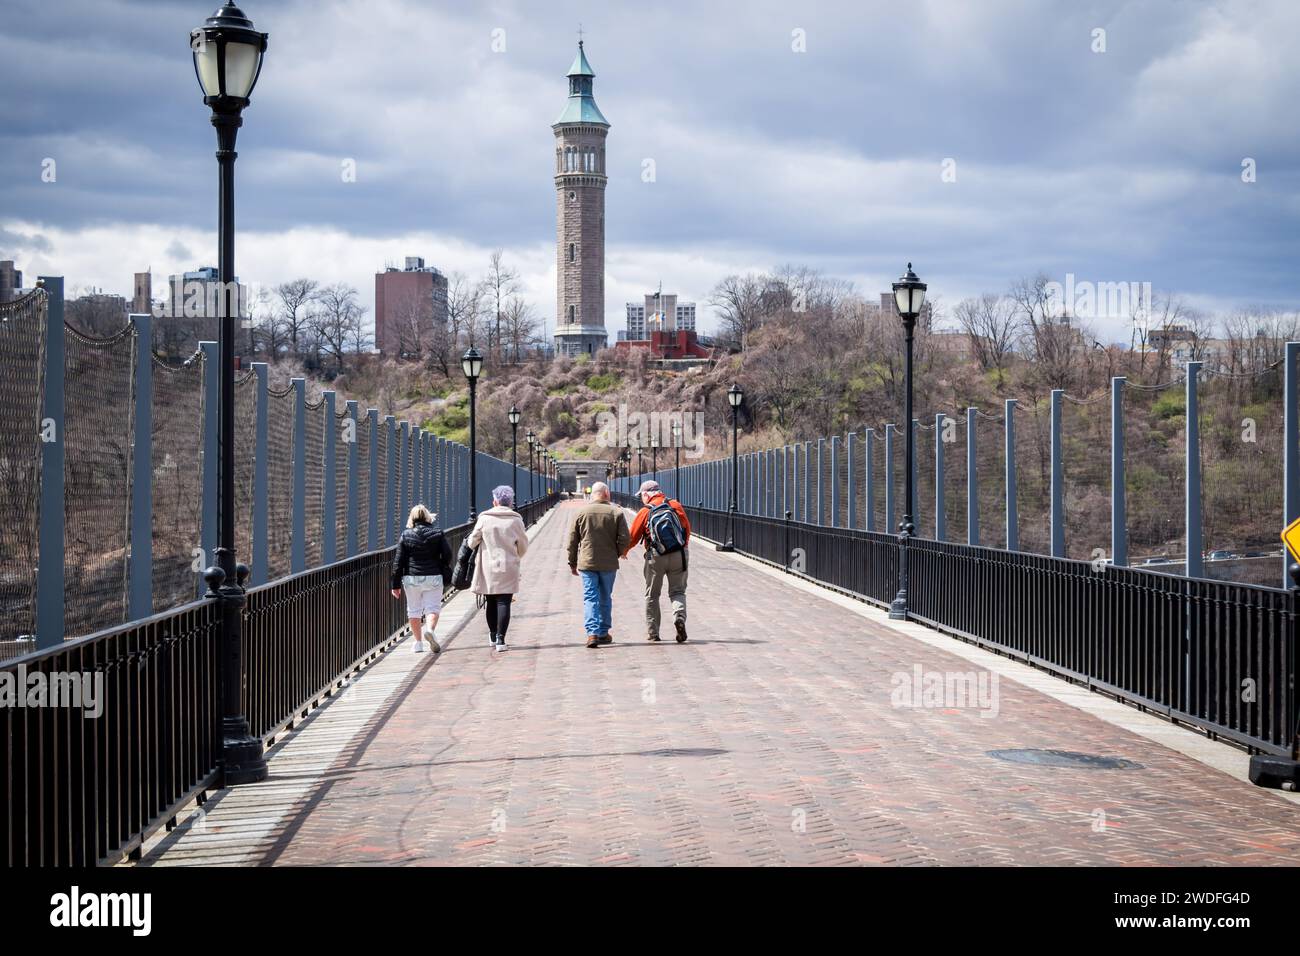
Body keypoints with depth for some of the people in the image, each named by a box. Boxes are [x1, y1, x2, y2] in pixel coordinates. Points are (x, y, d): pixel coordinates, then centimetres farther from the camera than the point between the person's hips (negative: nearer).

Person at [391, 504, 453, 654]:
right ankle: (429, 629, -27)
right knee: (433, 607, 2)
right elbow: (447, 555, 0)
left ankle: (418, 642, 13)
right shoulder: (438, 534, 1)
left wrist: (396, 584, 4)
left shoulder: (405, 535, 1)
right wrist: (443, 572, 19)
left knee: (414, 610, 13)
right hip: (433, 577, -1)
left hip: (411, 578, 1)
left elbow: (398, 561, 0)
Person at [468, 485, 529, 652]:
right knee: (504, 602, -3)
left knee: (491, 603, 14)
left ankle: (493, 636, 26)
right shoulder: (515, 520, -3)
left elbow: (472, 542, 2)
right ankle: (500, 639, -11)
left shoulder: (484, 518, -3)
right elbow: (523, 546, 5)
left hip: (488, 568, 1)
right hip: (508, 568, -1)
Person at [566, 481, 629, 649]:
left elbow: (572, 541, 3)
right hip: (609, 564, 0)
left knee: (590, 598, 0)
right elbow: (624, 539, -6)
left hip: (587, 562, 0)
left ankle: (592, 633, -15)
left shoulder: (581, 512, 1)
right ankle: (603, 633, 21)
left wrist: (572, 563, 12)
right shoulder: (616, 512, -2)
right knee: (605, 598, 14)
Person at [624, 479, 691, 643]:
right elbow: (687, 528, 6)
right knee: (677, 591, 10)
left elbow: (632, 537, 3)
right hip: (679, 555, 2)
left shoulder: (645, 512, -4)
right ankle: (679, 616, -19)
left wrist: (624, 551, 24)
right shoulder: (675, 505, 2)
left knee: (652, 595, 12)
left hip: (656, 557, -1)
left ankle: (652, 632, 14)